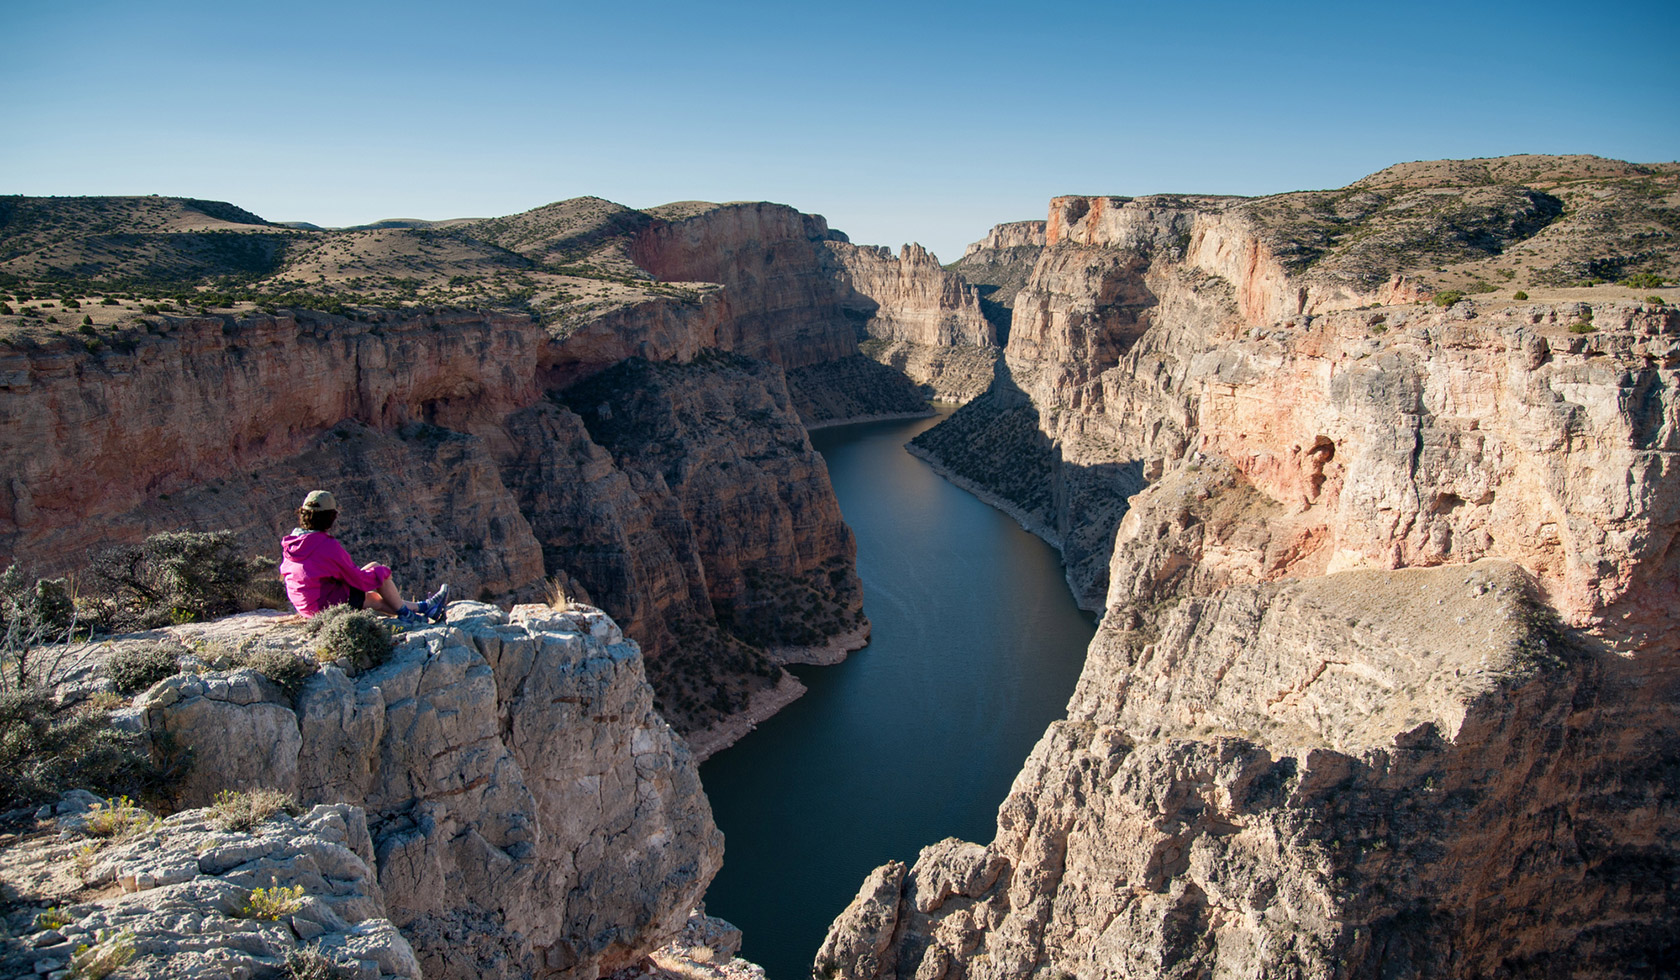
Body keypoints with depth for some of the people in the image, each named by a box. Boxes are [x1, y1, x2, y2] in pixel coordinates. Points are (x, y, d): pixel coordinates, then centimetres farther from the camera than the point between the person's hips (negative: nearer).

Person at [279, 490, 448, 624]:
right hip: (329, 605, -8)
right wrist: (380, 573, 5)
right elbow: (357, 579, -14)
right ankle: (404, 613, 16)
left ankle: (423, 607, 30)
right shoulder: (328, 546, -22)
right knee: (378, 570, 3)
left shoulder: (290, 542, 4)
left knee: (373, 599, 22)